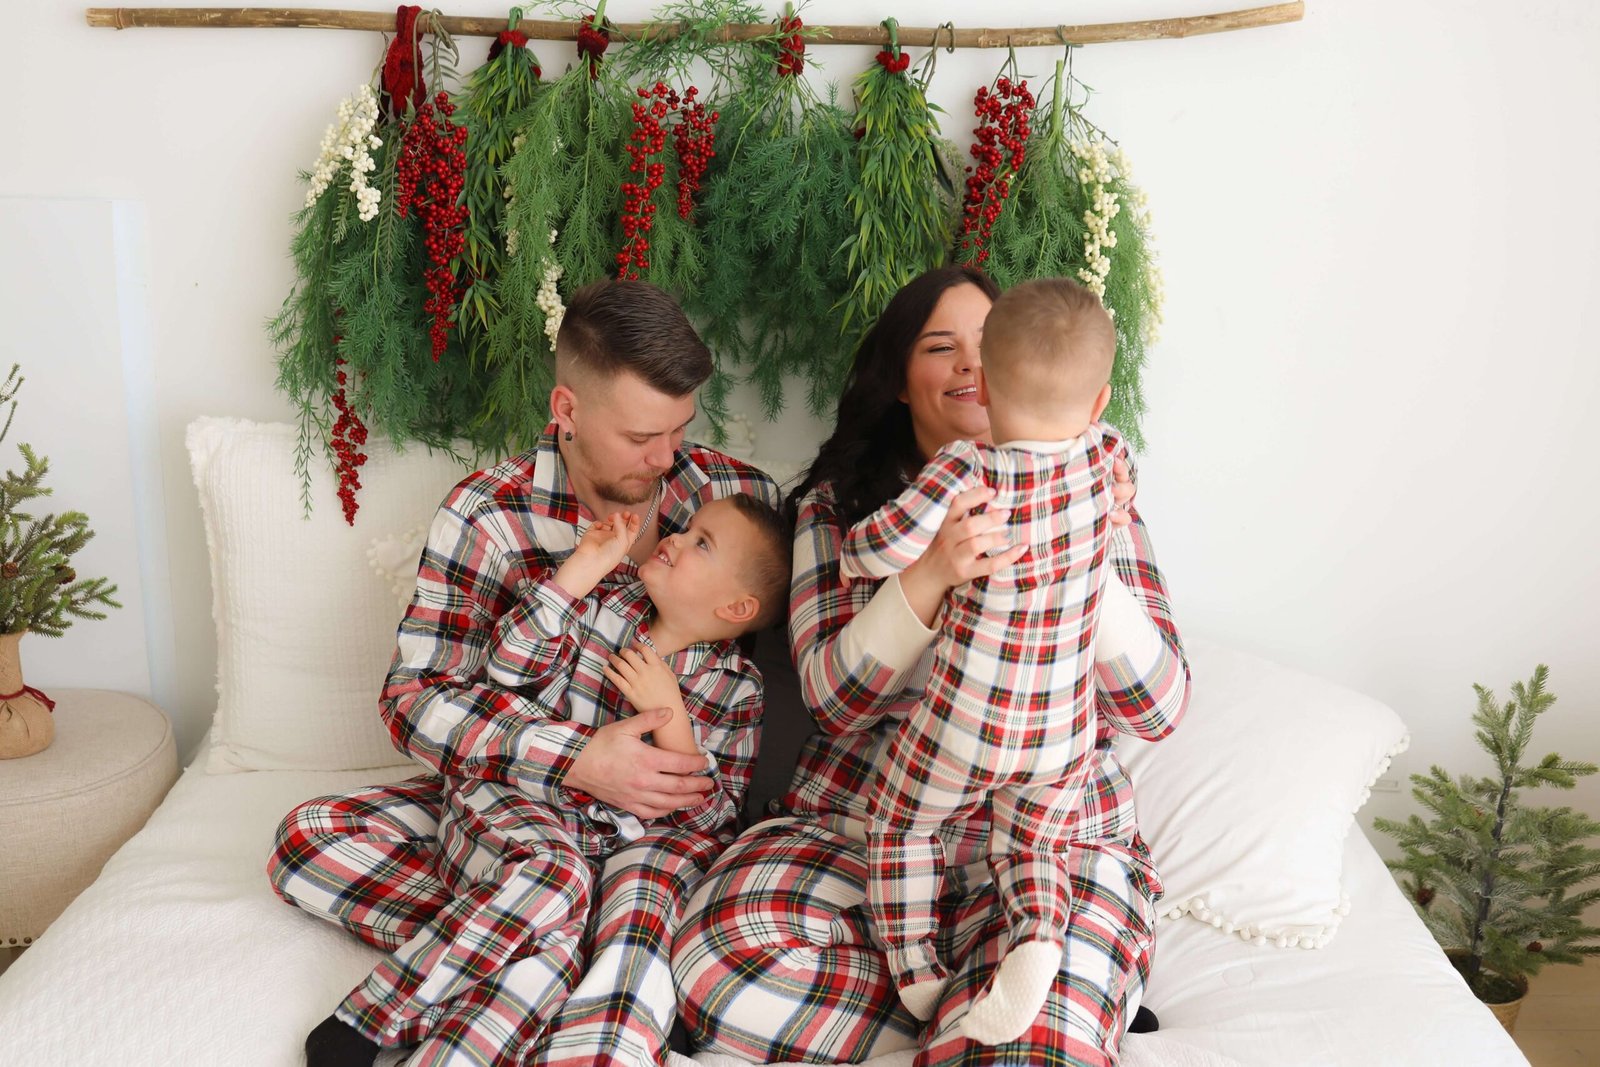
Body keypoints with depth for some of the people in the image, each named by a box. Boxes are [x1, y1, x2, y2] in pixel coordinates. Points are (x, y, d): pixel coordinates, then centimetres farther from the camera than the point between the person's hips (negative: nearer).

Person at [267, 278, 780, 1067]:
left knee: (641, 892, -37)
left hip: (673, 802, -2)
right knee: (307, 838, -20)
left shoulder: (736, 494, -3)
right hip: (516, 789, 2)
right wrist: (577, 760, -28)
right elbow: (414, 698, -14)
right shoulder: (491, 514, -8)